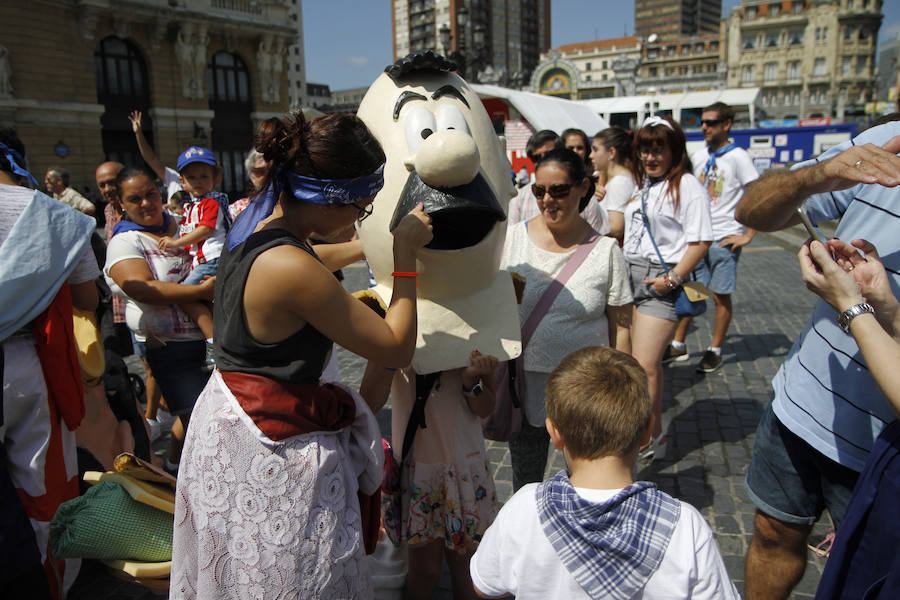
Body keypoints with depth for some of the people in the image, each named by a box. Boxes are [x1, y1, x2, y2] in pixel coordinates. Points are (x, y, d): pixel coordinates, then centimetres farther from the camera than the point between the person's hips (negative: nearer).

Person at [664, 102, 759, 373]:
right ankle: (678, 345, 19)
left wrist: (748, 235, -14)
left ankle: (715, 351, 17)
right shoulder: (698, 156, 9)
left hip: (723, 239, -5)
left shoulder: (738, 157, -8)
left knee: (721, 296, 4)